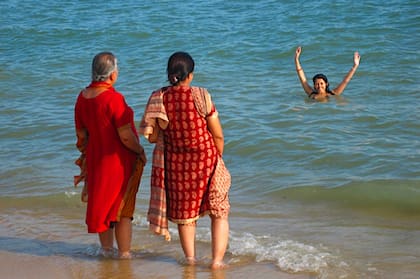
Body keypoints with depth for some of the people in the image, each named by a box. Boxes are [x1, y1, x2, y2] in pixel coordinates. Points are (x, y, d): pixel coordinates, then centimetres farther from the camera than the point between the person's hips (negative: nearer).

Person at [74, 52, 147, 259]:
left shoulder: (82, 97, -3)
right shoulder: (114, 98, -24)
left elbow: (81, 135, 7)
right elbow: (125, 136, -23)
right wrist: (140, 151, -6)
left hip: (95, 158, 6)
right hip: (119, 159, -6)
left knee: (102, 202, 20)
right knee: (122, 208, 7)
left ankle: (106, 248, 33)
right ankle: (124, 253, 15)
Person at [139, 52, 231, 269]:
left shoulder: (158, 99, -10)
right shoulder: (200, 96, -17)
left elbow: (152, 136, -4)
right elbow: (218, 135, -10)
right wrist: (217, 158, 8)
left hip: (174, 163, 3)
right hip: (206, 159, -3)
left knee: (184, 212, 22)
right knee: (219, 212, 13)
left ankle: (190, 257, 26)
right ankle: (217, 260, 9)